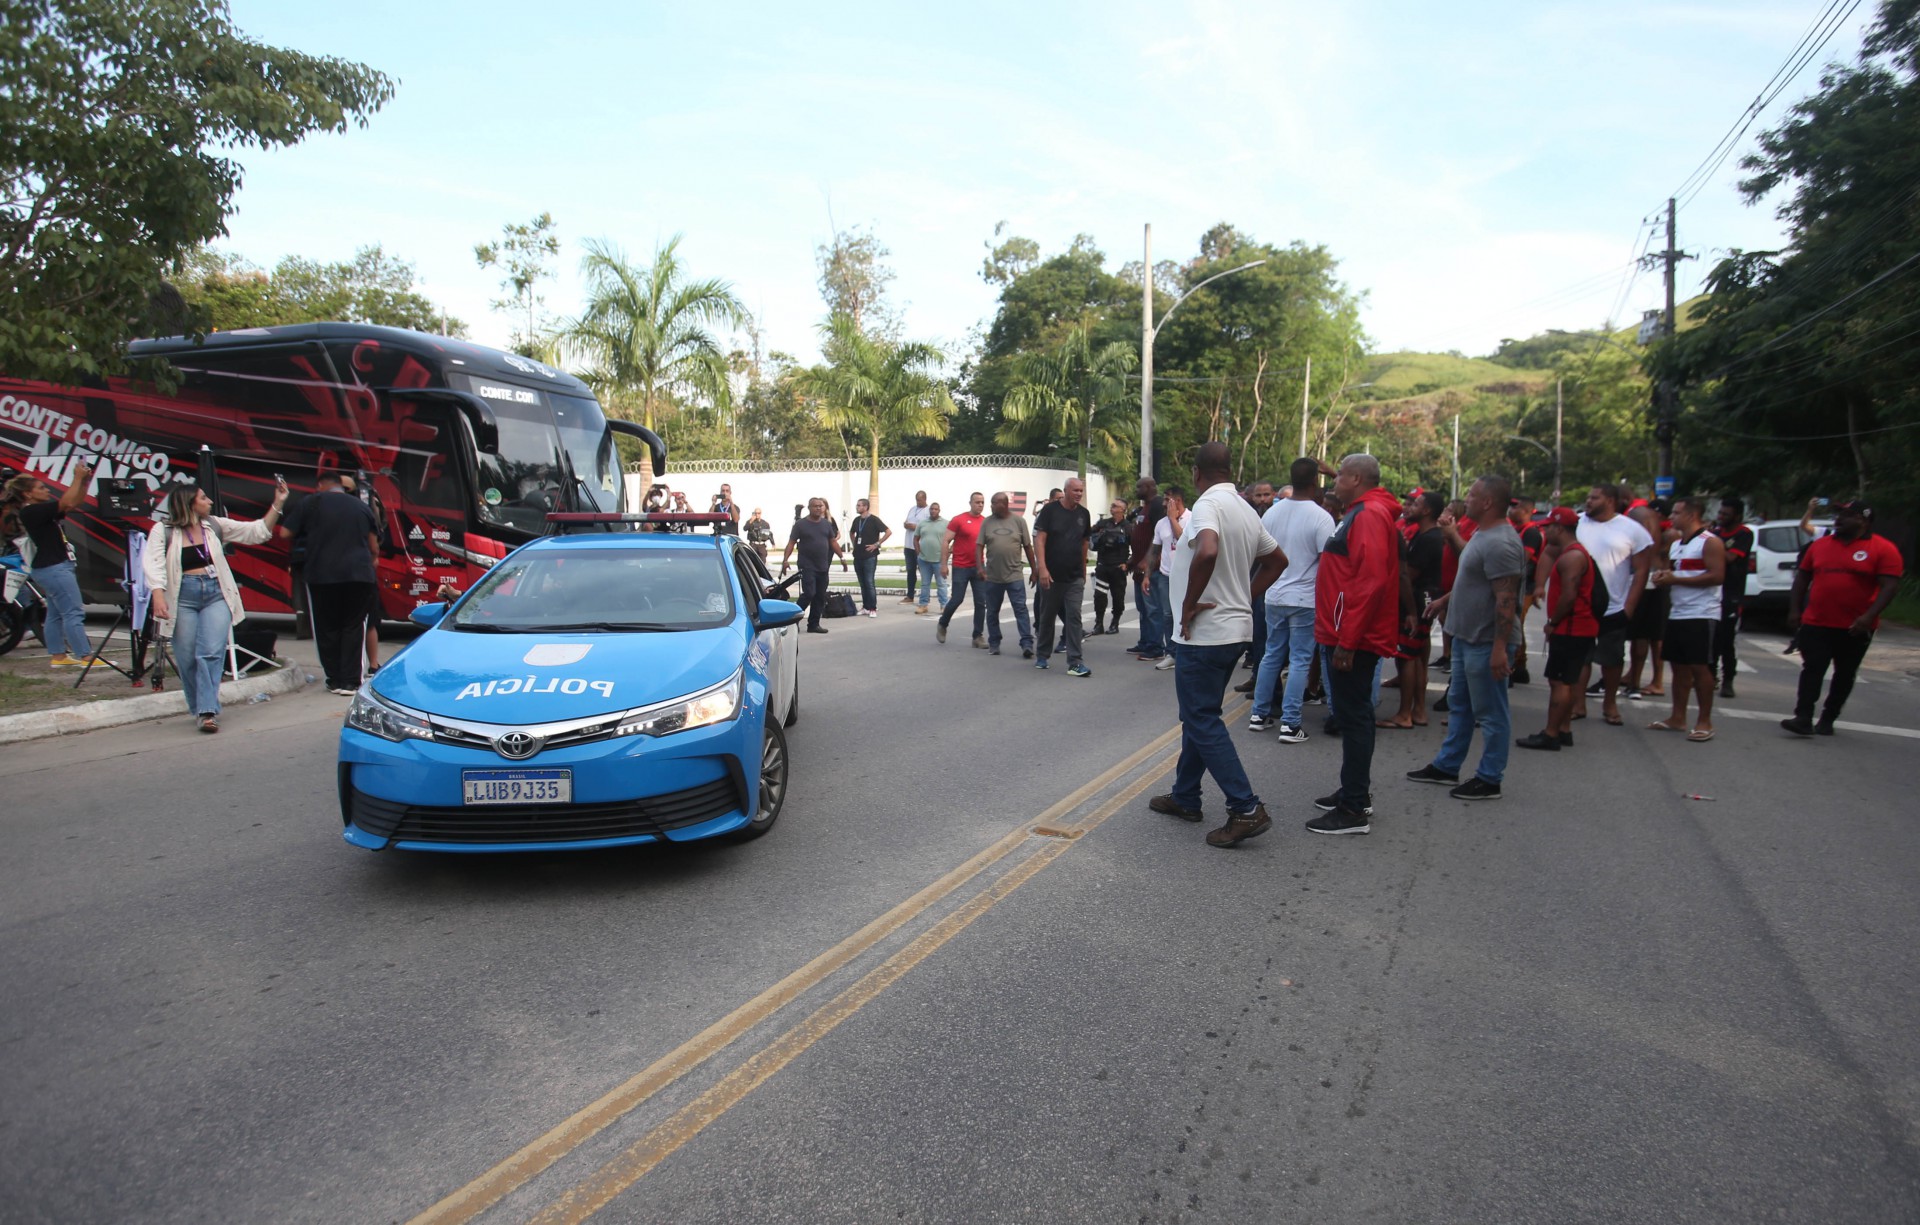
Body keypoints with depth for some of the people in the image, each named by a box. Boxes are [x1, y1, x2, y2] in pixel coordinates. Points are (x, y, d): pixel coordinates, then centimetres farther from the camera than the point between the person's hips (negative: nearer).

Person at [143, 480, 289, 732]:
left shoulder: (215, 525, 10)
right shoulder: (163, 531, 1)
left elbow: (257, 532, 9)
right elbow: (152, 563, -9)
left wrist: (277, 504, 0)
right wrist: (158, 595, -24)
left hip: (217, 595, 1)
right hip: (182, 598, -1)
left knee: (211, 653, -12)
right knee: (187, 659, 3)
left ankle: (208, 711, -15)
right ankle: (200, 709, 19)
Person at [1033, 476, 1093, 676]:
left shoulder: (1083, 514, 7)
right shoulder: (1049, 510, -6)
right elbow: (1039, 539, -11)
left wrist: (1084, 571, 16)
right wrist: (1042, 568, -19)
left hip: (1075, 577, 3)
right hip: (1051, 576, -2)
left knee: (1074, 617, -5)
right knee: (1047, 616, 10)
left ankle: (1075, 663, -5)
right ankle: (1041, 656, 27)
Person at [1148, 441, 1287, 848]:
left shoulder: (1208, 504, -16)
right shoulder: (1246, 510, 12)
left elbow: (1207, 552, -35)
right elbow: (1277, 560, 23)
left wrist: (1189, 605, -23)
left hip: (1203, 634, -9)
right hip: (1235, 628, 9)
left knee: (1202, 721, -4)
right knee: (1200, 716, 18)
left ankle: (1246, 809, -5)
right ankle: (1185, 797, 28)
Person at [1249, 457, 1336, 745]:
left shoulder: (1272, 512, 3)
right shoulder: (1321, 517, -14)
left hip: (1274, 597, 5)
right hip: (1305, 599, -5)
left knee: (1271, 655, 16)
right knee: (1299, 660, 1)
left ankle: (1260, 714, 21)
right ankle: (1290, 724, 0)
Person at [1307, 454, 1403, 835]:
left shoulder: (1369, 516, -16)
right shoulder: (1361, 513, 18)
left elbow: (1370, 581, -25)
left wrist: (1347, 641, -25)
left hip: (1352, 639, -11)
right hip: (1347, 635, 11)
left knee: (1353, 717, -6)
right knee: (1353, 715, 17)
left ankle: (1354, 810, -1)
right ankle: (1355, 792, 29)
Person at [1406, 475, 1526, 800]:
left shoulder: (1500, 543, -23)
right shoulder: (1481, 534, 10)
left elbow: (1506, 600, -26)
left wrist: (1500, 647, -29)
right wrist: (1445, 600, 30)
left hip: (1486, 642, -11)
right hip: (1467, 637, 11)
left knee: (1490, 713, 2)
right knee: (1459, 705, 19)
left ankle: (1489, 780, 13)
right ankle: (1446, 766, 31)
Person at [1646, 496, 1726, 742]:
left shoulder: (1710, 542, -9)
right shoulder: (1675, 543, 16)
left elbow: (1717, 576, -19)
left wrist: (1675, 579, -18)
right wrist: (1662, 576, 2)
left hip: (1702, 615, -8)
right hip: (1677, 614, 8)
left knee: (1699, 668, -5)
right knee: (1678, 666, 10)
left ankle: (1705, 722, 3)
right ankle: (1678, 718, 17)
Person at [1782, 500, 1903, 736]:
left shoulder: (1883, 549, -5)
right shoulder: (1820, 545, 7)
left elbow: (1890, 585, -11)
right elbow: (1802, 577, 13)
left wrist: (1869, 616, -22)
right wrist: (1795, 609, 5)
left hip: (1855, 629, -2)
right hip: (1815, 624, 2)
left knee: (1845, 675, 10)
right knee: (1812, 670, -6)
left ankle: (1828, 720, 19)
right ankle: (1804, 719, -11)